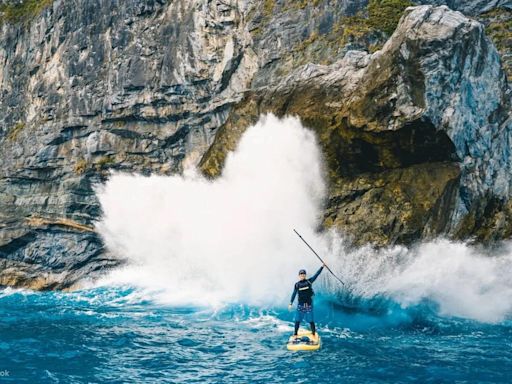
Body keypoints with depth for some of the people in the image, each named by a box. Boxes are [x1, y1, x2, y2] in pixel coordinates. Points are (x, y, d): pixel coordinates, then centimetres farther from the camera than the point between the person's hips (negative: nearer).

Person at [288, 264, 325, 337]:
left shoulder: (309, 281, -1)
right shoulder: (297, 284, 3)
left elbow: (316, 274, -4)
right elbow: (294, 294, 6)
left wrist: (322, 267, -9)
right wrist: (291, 303, 3)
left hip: (309, 303, -1)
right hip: (300, 304, 1)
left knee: (310, 319, 1)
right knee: (297, 319, 3)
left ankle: (313, 332, 12)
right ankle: (295, 333, 11)